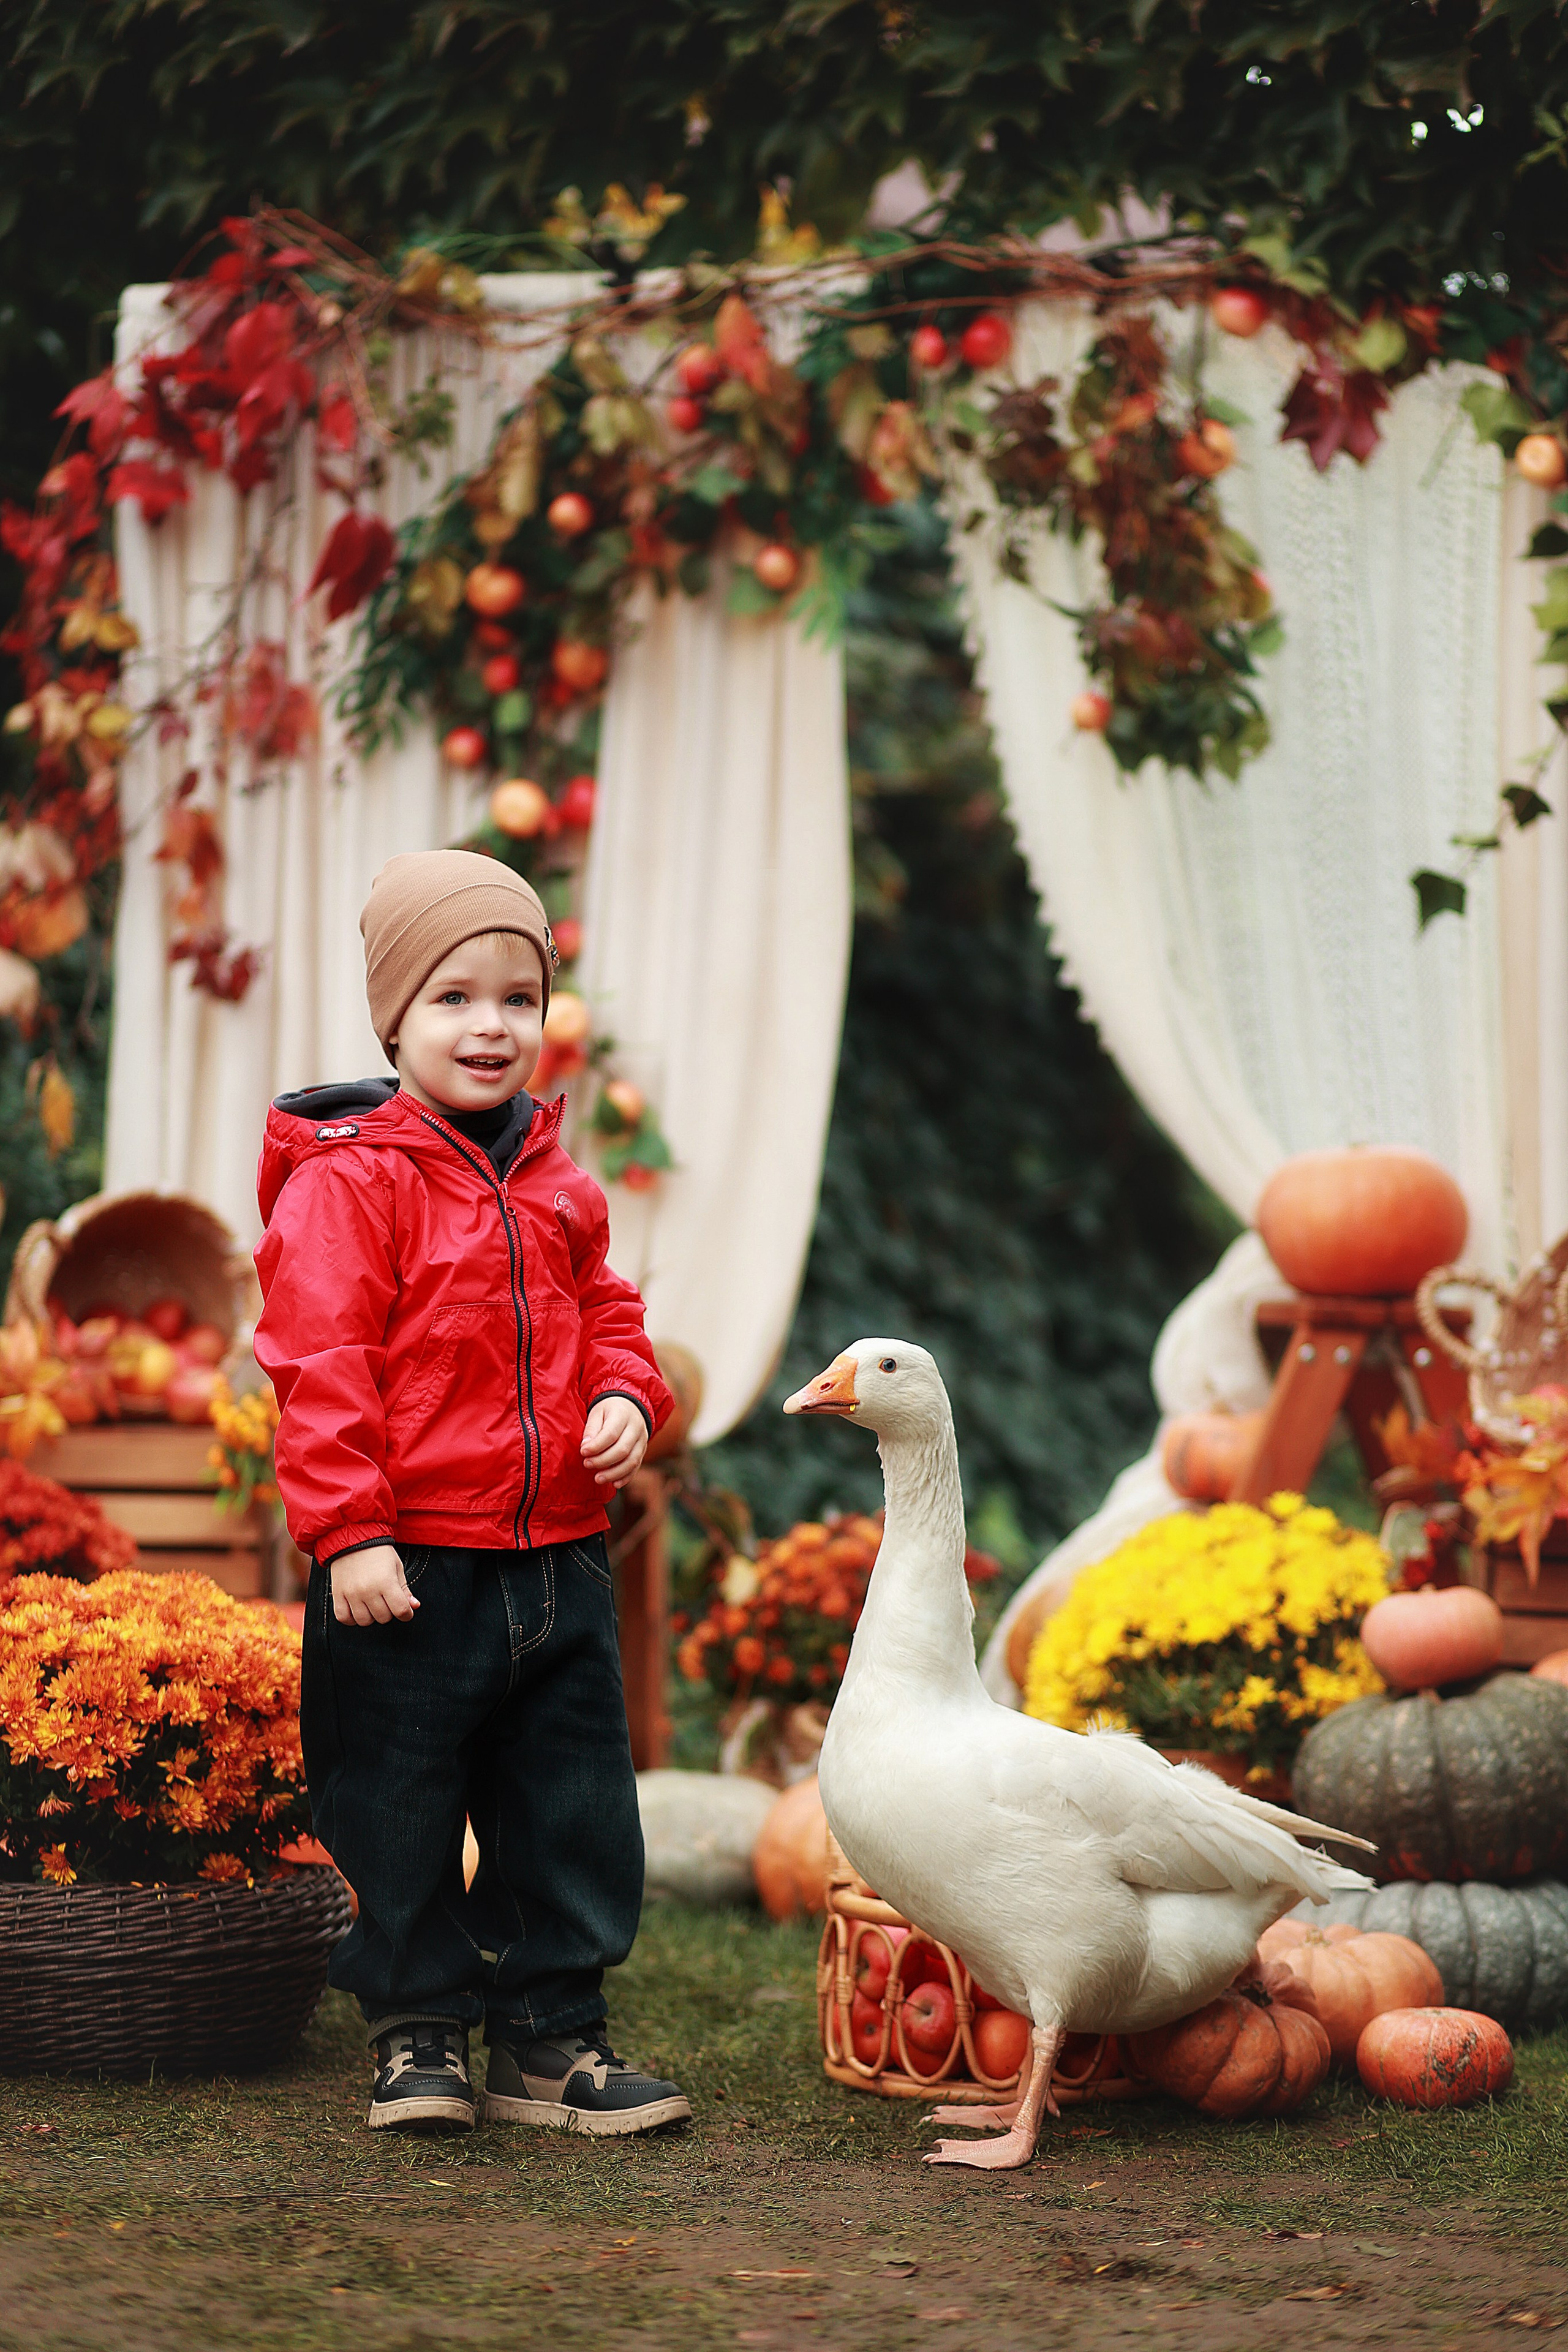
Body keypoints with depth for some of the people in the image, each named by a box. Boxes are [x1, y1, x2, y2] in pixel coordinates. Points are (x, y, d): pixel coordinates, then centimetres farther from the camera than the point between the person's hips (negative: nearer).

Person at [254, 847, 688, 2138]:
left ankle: (554, 2032, 21)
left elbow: (607, 1316, 22)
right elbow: (319, 1365, -13)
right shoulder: (345, 1181, -10)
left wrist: (627, 1397, 0)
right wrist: (350, 1532, -18)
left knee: (575, 1811, 10)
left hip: (558, 1558, 6)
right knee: (400, 1816, 4)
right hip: (409, 1570, -6)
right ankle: (417, 2030, 19)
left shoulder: (560, 1187, 10)